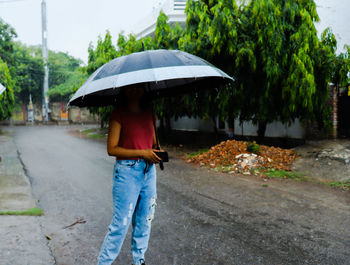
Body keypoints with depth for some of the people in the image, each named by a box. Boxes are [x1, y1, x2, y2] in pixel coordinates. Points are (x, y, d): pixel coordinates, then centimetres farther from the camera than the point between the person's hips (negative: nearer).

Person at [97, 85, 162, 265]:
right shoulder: (119, 115, -7)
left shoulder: (148, 113, 11)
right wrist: (142, 153, -17)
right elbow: (112, 149, -12)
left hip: (149, 170, 6)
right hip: (127, 171, -6)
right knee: (121, 223, -4)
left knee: (145, 220, 13)